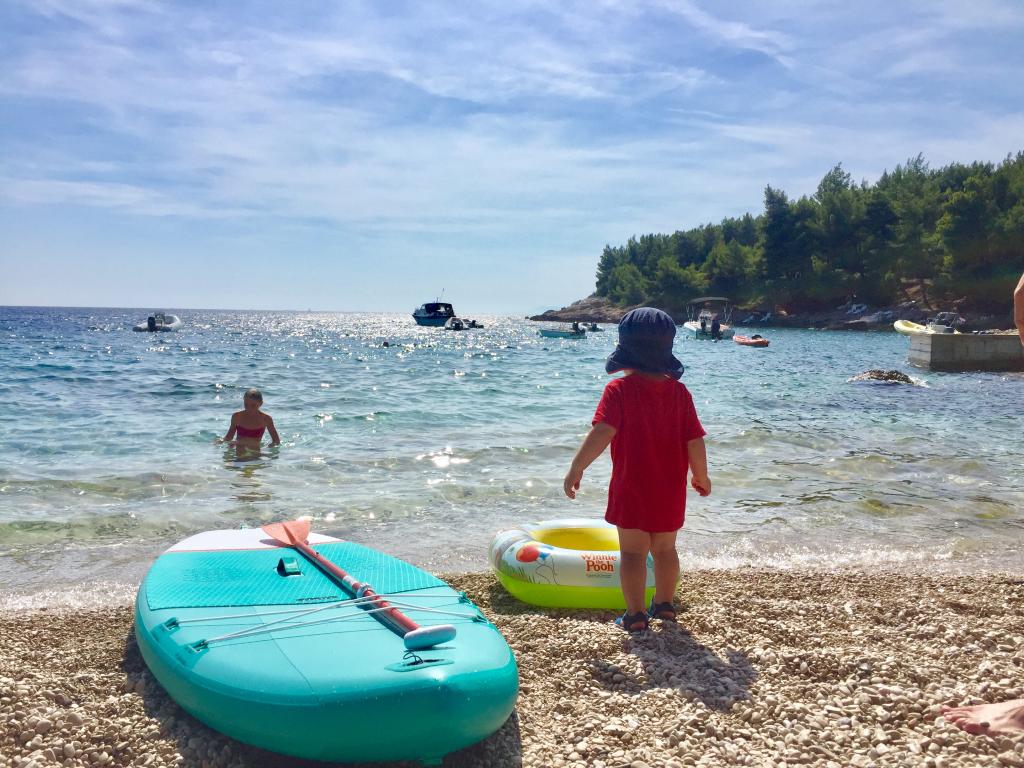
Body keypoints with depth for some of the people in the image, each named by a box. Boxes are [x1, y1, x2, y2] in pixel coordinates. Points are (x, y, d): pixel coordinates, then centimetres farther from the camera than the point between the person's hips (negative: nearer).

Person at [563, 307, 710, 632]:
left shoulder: (619, 389, -13)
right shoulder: (679, 391, -2)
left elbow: (601, 433, -23)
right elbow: (695, 442, -3)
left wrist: (576, 468, -16)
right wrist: (701, 476, 12)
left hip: (631, 489, -4)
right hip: (671, 490, 4)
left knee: (632, 552, 7)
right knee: (665, 549, 20)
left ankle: (635, 613, 9)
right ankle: (665, 604, 34)